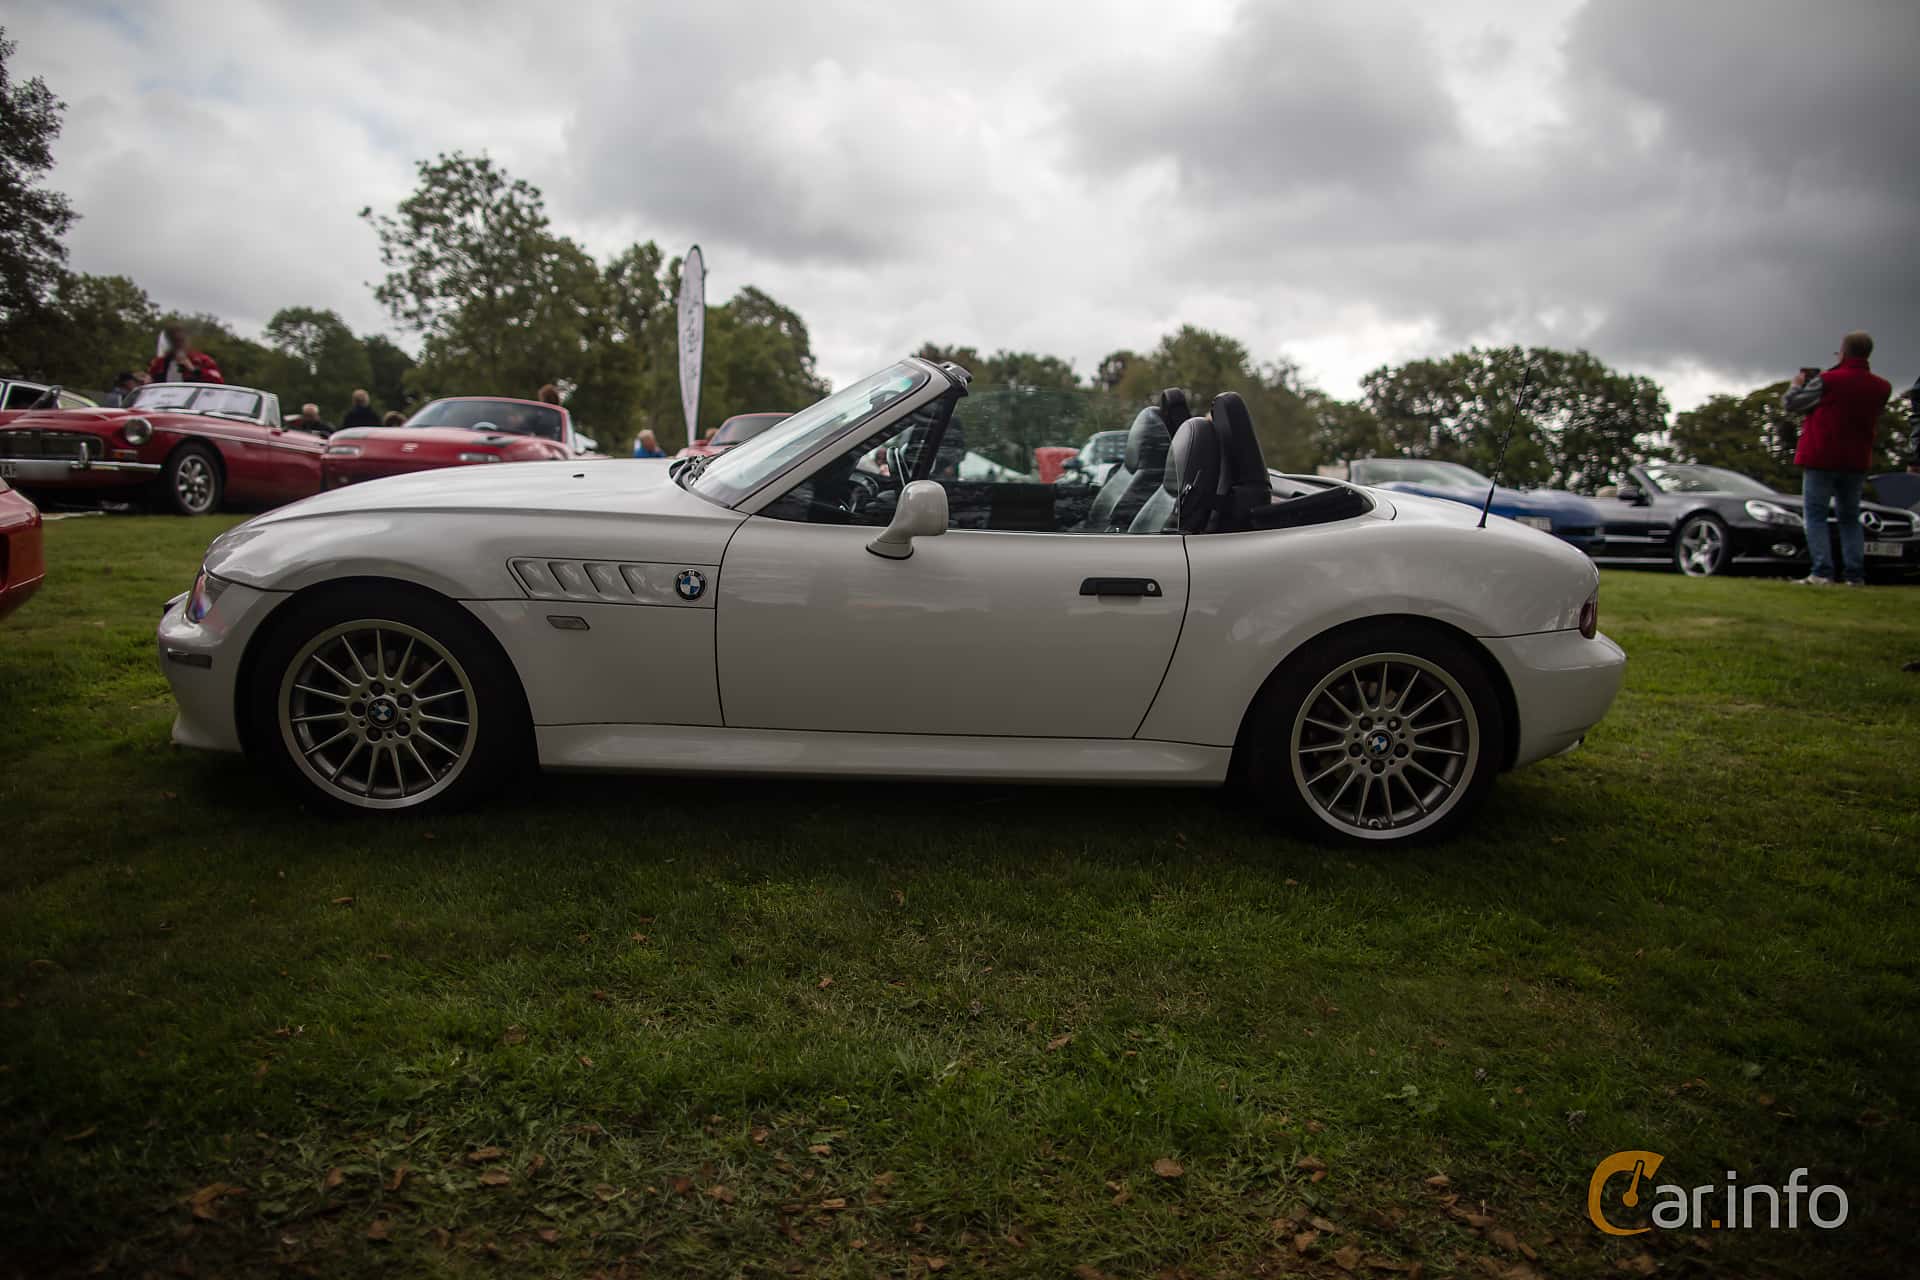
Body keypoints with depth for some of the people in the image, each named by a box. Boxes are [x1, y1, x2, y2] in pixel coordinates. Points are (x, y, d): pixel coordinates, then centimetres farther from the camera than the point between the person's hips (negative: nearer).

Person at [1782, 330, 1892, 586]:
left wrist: (1798, 384, 18)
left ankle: (1822, 573, -12)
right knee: (1850, 517, 13)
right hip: (1857, 461, 5)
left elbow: (1789, 403, -4)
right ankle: (1855, 575, 4)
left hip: (1821, 459, -5)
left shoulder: (1826, 381, -13)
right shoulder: (1882, 388, 4)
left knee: (1815, 515, -1)